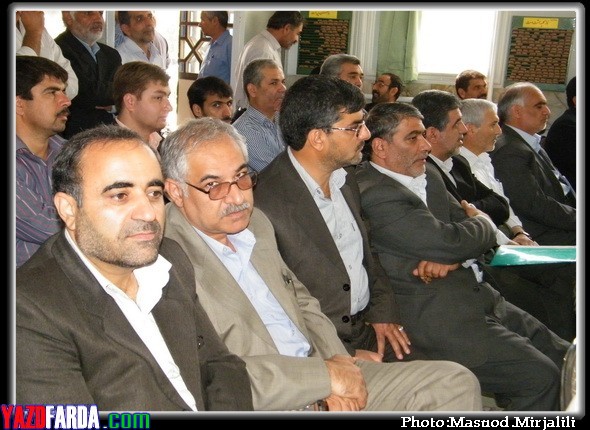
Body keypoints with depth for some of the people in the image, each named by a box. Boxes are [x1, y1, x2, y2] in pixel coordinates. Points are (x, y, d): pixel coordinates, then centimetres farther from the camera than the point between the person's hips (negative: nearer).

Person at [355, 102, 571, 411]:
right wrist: (483, 223, 4)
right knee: (539, 378, -15)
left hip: (478, 296, 9)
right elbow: (450, 242, -19)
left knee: (563, 359, 3)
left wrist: (450, 259, -11)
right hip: (435, 315, -9)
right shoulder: (373, 193, -17)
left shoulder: (428, 174, 14)